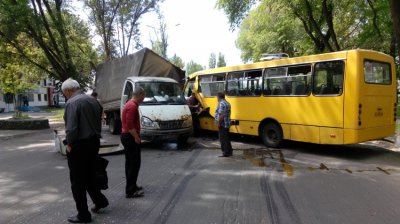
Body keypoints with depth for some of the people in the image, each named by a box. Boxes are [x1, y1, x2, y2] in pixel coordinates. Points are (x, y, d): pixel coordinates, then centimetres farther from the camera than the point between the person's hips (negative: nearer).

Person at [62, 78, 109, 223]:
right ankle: (100, 201, 34)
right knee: (89, 176, 24)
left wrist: (69, 144, -9)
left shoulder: (72, 103, -15)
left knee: (78, 182, 5)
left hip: (79, 146, -8)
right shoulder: (92, 100, 9)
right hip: (94, 142, 8)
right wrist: (95, 138, 14)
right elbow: (99, 122, 10)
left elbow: (71, 128, -22)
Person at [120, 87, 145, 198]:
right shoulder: (132, 106, -18)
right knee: (135, 163, -6)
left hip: (127, 136, 11)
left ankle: (131, 186, 25)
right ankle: (130, 191, -1)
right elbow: (130, 125, -25)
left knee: (130, 163, 16)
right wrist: (137, 137, -18)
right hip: (130, 138, -11)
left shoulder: (130, 104, 16)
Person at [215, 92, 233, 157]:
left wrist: (218, 123, -19)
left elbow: (221, 115, -25)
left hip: (222, 124, -10)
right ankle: (229, 152, 24)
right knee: (226, 138, 17)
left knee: (223, 139, -3)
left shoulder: (221, 104, -17)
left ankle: (226, 153, 2)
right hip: (226, 124, 10)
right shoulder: (227, 103, 15)